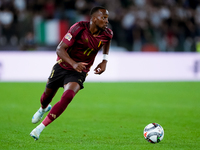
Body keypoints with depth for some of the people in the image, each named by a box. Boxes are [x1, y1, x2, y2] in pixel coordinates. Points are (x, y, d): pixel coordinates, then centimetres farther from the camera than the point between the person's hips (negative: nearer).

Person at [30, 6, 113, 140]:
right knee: (48, 95, 18)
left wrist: (105, 60, 5)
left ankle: (40, 128, -20)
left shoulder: (107, 34, -11)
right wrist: (74, 63, -39)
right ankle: (43, 109, 59)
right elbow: (60, 49, -24)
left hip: (79, 73, 1)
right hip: (62, 67, -1)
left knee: (68, 96, -27)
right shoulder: (79, 28, -24)